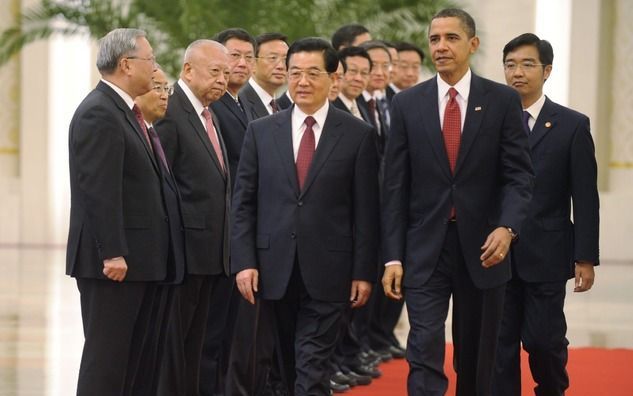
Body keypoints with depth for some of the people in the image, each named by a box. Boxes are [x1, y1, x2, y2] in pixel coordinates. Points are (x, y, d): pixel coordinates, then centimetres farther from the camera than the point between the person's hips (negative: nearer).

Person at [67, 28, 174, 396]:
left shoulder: (122, 110, 17)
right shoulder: (98, 113, -14)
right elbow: (98, 190, -20)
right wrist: (112, 254, -23)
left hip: (138, 259, 10)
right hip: (116, 262, -10)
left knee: (140, 359, 11)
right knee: (107, 355, -6)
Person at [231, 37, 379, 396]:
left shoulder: (358, 135, 0)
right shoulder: (261, 132, 6)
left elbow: (366, 211, 0)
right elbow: (243, 203, 6)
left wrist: (364, 272, -4)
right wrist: (244, 261, -3)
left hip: (327, 272, -3)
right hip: (275, 270, 3)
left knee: (313, 366, -6)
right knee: (290, 365, 12)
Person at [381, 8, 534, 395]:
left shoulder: (503, 101, 1)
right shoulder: (408, 104, 3)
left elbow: (519, 174, -3)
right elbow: (395, 186, 3)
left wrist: (507, 227, -21)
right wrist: (393, 257, -3)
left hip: (482, 247, 0)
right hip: (425, 249, 0)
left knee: (477, 361, 11)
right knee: (425, 354, -8)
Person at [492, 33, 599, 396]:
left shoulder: (572, 126, 0)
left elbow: (585, 198, -1)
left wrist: (586, 257, -6)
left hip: (546, 256, -2)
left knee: (543, 339, 0)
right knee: (500, 343, 3)